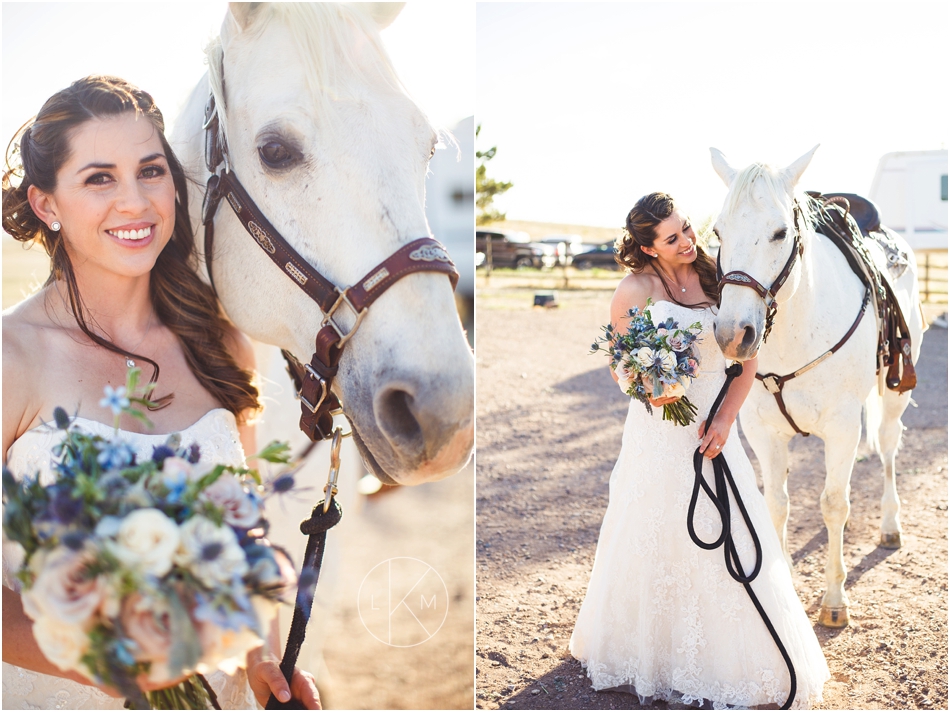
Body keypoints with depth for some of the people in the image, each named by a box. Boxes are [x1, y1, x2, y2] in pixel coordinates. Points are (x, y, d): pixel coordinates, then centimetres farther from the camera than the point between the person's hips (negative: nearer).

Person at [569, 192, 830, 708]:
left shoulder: (716, 279, 1)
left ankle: (727, 658, 25)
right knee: (654, 539, 6)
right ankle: (651, 650, 27)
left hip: (713, 425, 3)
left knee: (725, 540, 7)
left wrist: (725, 419, -11)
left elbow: (747, 359, 2)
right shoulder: (636, 288, -8)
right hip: (658, 429, -3)